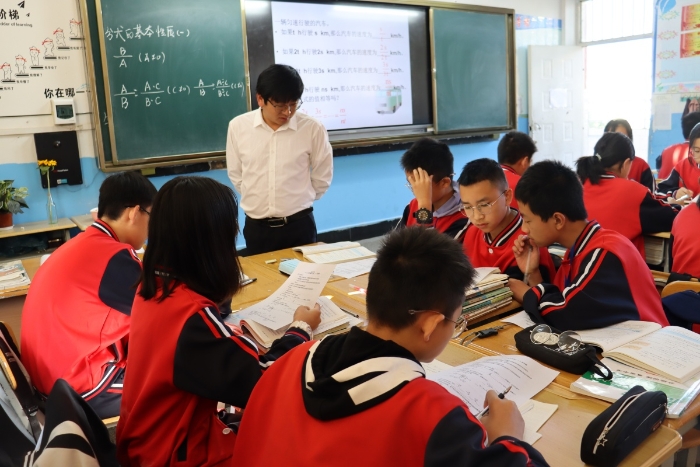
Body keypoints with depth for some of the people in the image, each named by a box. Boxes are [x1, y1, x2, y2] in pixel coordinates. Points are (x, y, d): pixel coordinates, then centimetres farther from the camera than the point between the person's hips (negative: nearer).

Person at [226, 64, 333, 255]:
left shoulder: (312, 128, -9)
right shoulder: (238, 127, -5)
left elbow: (322, 177, 3)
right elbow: (236, 175, 8)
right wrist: (257, 200, 12)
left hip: (300, 224, -1)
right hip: (256, 226, 1)